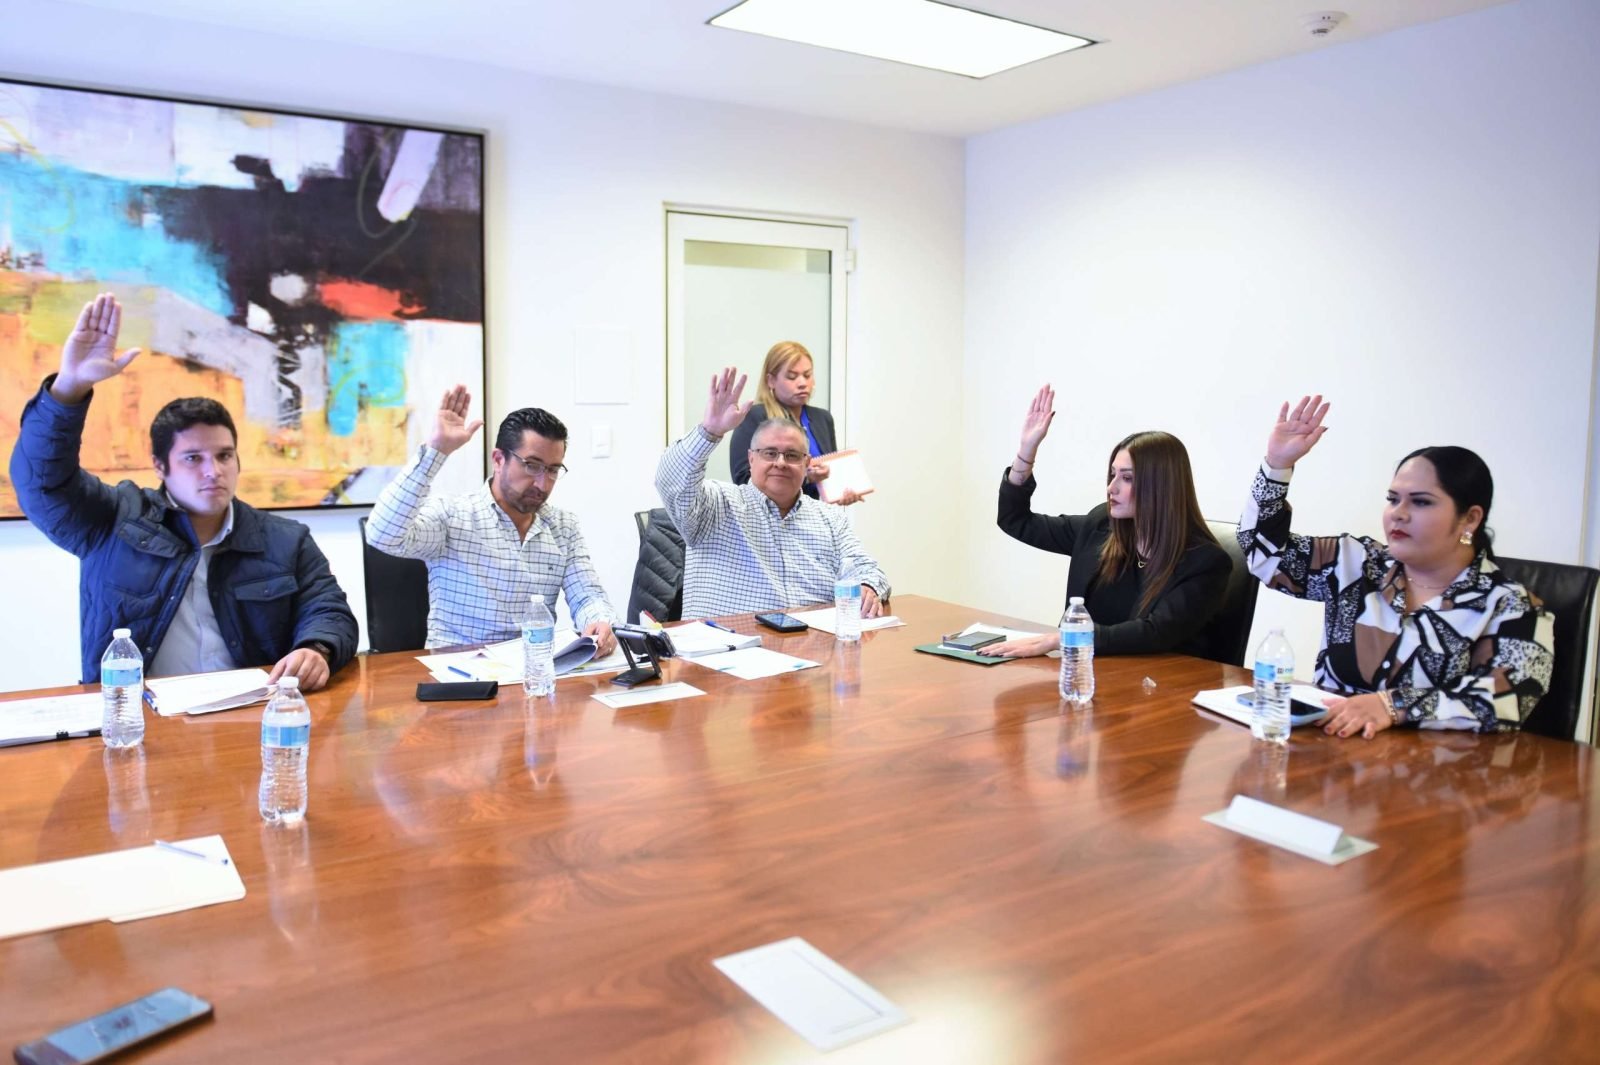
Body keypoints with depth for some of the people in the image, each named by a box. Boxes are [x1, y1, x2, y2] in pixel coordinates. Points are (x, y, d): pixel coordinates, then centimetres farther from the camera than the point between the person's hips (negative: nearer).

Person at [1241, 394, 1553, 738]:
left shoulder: (1510, 609, -3)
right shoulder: (1357, 563, 7)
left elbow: (1503, 705, -18)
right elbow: (1264, 547, 11)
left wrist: (1393, 705, -29)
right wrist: (1277, 464, 1)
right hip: (1327, 746, 3)